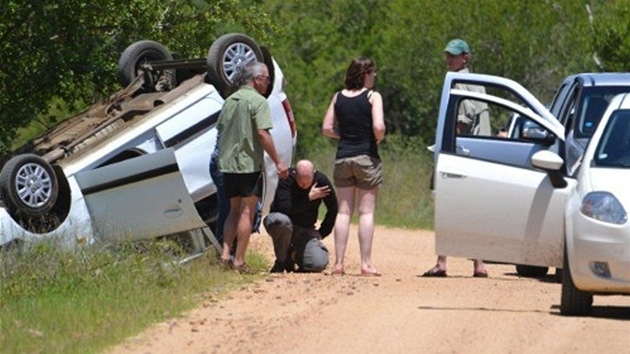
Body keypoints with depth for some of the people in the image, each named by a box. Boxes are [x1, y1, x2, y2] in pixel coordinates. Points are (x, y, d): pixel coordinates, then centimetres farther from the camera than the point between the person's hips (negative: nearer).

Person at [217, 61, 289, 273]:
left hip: (227, 163, 7)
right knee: (247, 213, -2)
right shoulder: (258, 101, -10)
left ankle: (225, 253, 4)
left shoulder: (230, 101, 13)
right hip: (249, 164, -7)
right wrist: (278, 162, -15)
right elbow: (263, 134, -18)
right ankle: (239, 261, -3)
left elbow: (220, 130, 18)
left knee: (234, 211, 16)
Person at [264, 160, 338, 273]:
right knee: (282, 220, -42)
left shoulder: (321, 181, -9)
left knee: (319, 264, -21)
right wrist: (309, 198, -26)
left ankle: (296, 254, 16)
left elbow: (333, 209, 4)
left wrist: (322, 233, 3)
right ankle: (281, 262, -14)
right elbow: (285, 209, -31)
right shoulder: (286, 179, -19)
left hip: (305, 230, 3)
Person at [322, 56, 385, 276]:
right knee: (366, 212, 0)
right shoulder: (373, 97, -6)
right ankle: (366, 263, -3)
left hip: (343, 157, 4)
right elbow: (378, 126, -18)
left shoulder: (338, 97, 7)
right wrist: (378, 139, 2)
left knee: (343, 211, 7)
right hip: (366, 157, -4)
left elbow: (327, 129, 4)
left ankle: (339, 263, 4)